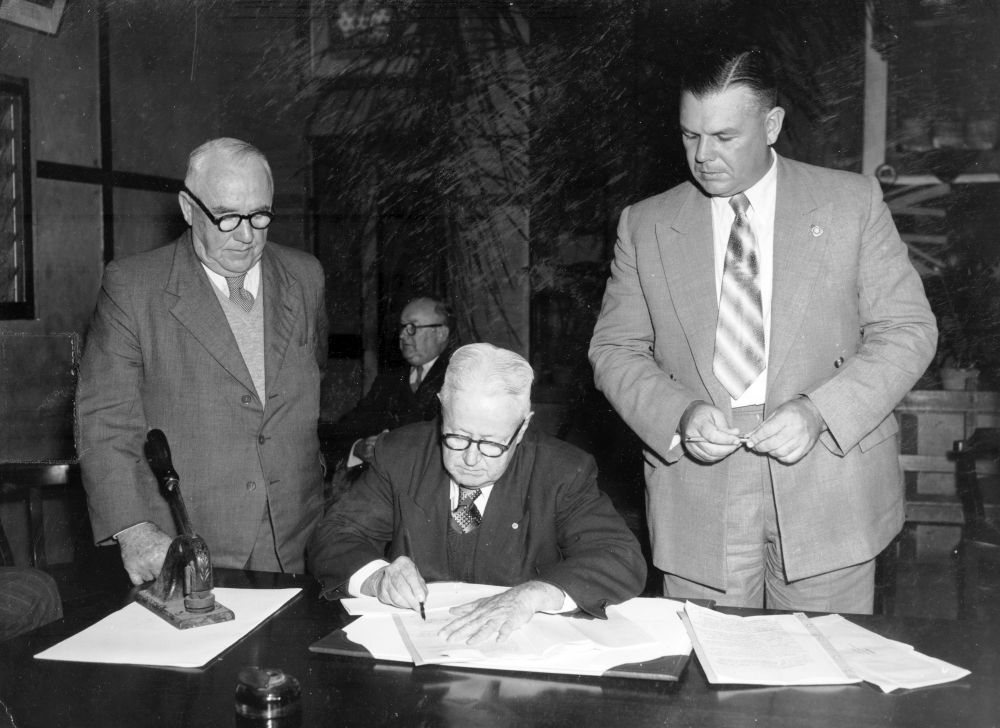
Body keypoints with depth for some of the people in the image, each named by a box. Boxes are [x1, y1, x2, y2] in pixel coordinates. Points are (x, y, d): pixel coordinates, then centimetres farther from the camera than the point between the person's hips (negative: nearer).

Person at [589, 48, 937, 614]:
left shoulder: (852, 202, 3)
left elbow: (908, 330, 0)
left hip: (828, 487, 0)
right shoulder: (645, 224, 6)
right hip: (697, 498, 1)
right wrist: (680, 416, -13)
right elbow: (615, 349, 5)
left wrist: (818, 411, -14)